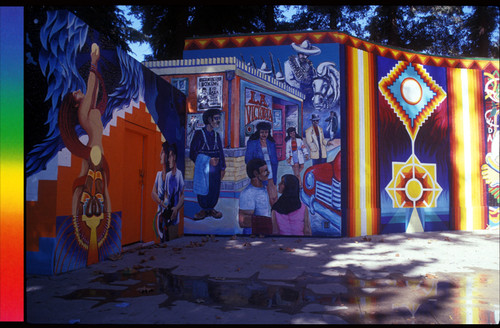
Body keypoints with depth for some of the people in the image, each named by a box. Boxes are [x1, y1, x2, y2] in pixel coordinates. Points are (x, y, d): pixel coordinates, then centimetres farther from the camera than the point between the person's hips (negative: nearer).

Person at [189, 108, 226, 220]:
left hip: (215, 168, 4)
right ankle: (204, 209, 16)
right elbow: (192, 153, -6)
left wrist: (223, 168, 6)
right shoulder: (199, 133, -4)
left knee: (215, 189, 3)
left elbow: (221, 152, 14)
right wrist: (208, 160, -14)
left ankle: (210, 208, 18)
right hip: (203, 168, -4)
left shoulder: (216, 135, 11)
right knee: (203, 189, 0)